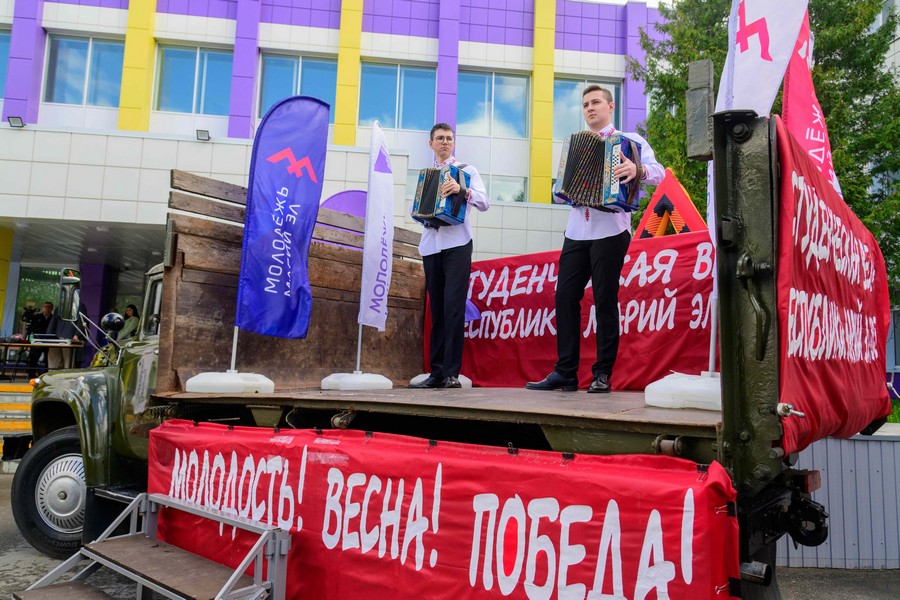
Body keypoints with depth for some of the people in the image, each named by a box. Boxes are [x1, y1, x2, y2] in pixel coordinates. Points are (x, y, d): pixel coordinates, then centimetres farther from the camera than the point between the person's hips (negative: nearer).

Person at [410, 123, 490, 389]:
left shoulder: (467, 170, 7)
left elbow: (484, 203, -6)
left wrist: (462, 190, -24)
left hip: (457, 244, -4)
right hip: (431, 245, 4)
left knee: (453, 306, -13)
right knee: (437, 309, 4)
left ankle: (451, 372, -10)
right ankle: (436, 372, 8)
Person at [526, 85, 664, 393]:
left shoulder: (629, 141, 5)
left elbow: (658, 171, -11)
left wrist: (638, 169, -33)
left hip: (610, 231, -5)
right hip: (576, 231, 5)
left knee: (605, 301, -4)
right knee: (565, 296, -1)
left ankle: (602, 374, 4)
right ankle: (565, 372, 5)